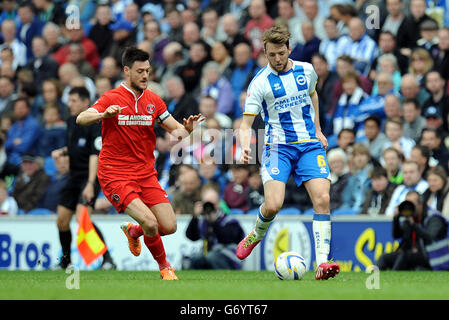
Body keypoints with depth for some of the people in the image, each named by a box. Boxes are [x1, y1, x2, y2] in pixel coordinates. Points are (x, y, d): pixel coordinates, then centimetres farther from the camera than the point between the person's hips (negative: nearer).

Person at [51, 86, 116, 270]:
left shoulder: (94, 124, -13)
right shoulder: (71, 121, 11)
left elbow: (95, 155, -19)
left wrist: (90, 184, -26)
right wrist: (62, 152, 4)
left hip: (89, 177, -8)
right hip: (74, 177, 8)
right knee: (62, 220, 6)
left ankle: (107, 259, -17)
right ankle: (66, 260, 24)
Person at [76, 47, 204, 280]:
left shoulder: (153, 100, 7)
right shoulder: (112, 98, -7)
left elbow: (175, 130, 10)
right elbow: (81, 119, -20)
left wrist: (187, 129, -15)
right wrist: (103, 114, -41)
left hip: (146, 174, 5)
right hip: (115, 175, -5)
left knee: (169, 226, -4)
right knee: (150, 222, -22)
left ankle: (133, 231, 28)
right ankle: (164, 266, 5)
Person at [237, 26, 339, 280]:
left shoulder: (306, 70, 5)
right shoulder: (261, 82, -7)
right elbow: (247, 123, -8)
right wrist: (245, 147, -27)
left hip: (310, 144, 3)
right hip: (278, 146, -3)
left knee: (322, 199, -17)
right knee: (273, 205, -19)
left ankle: (322, 263, -18)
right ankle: (257, 234, 17)